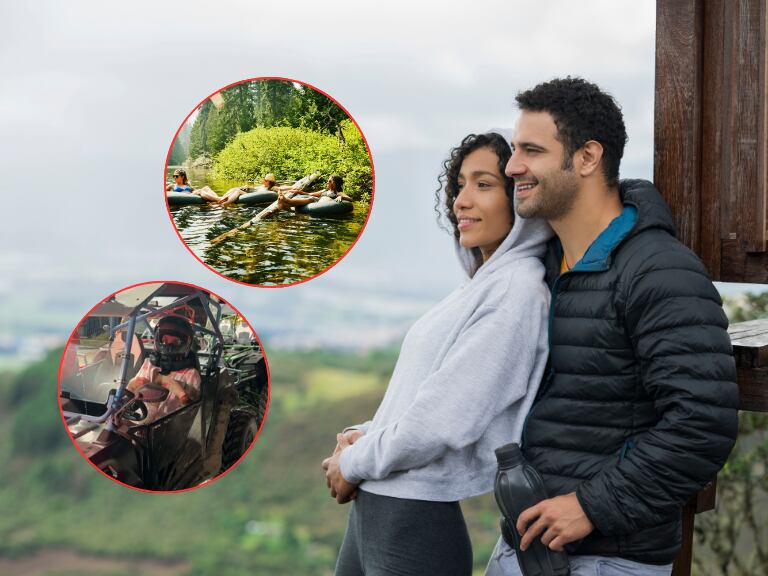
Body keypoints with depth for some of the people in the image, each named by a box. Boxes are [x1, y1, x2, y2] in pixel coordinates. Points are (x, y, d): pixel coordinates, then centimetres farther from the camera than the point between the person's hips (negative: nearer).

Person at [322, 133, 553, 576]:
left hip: (419, 526, -8)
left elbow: (440, 422, -20)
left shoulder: (517, 290, -16)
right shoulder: (484, 283, 10)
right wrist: (364, 437, 1)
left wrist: (353, 462, -8)